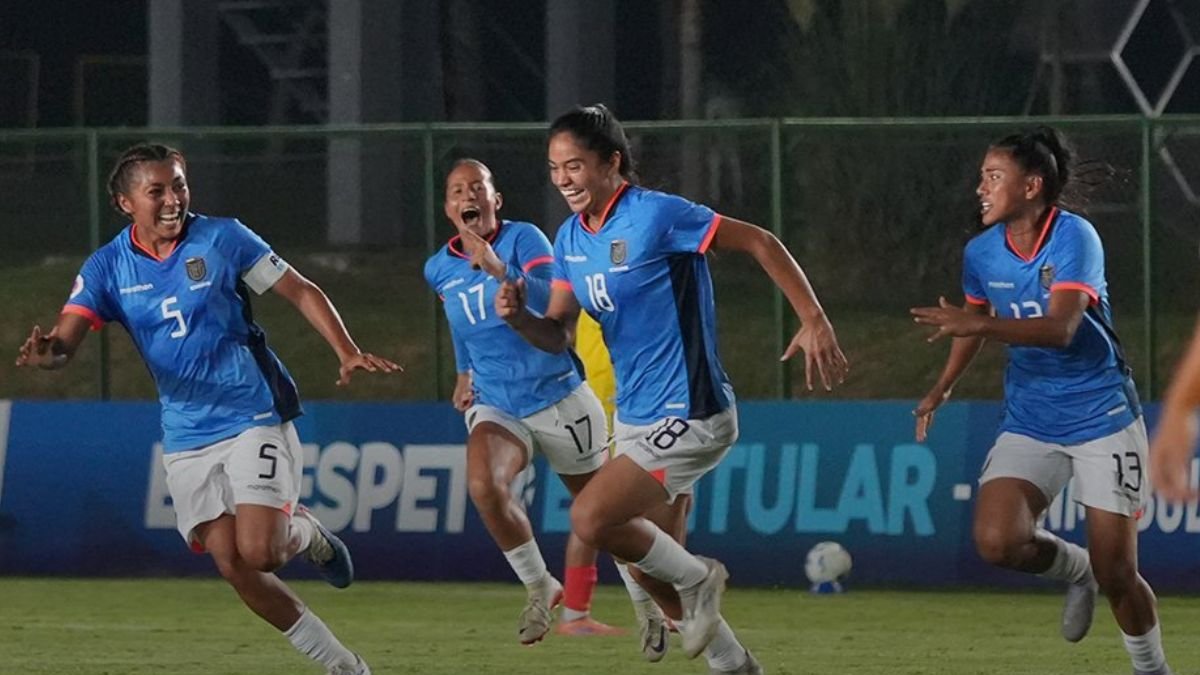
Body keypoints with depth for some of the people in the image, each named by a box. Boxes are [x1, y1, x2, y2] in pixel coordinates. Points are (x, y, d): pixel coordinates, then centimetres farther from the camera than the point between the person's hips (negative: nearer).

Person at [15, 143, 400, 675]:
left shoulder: (221, 239, -5)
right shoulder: (107, 267, 0)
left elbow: (301, 292, 2)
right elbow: (66, 340, -9)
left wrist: (347, 353, -10)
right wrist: (46, 354, -34)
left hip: (255, 417, -3)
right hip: (187, 439, 3)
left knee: (258, 551, -20)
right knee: (231, 563, -6)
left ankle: (305, 534, 18)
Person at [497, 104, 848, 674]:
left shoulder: (655, 215, -17)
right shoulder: (570, 238, 6)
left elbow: (759, 243, -13)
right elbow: (557, 335, 10)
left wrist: (814, 320, -19)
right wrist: (520, 317, -13)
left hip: (687, 416, -9)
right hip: (635, 417, 9)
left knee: (591, 519, -21)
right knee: (650, 567, 11)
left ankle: (695, 580, 3)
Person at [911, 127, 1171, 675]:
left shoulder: (1074, 238, -18)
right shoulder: (981, 253, -1)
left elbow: (1060, 327, -31)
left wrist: (977, 325, -40)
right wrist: (943, 387, 16)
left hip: (1102, 418, -4)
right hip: (1030, 422, 4)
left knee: (1116, 573, -4)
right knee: (996, 540, -19)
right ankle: (1074, 569, 14)